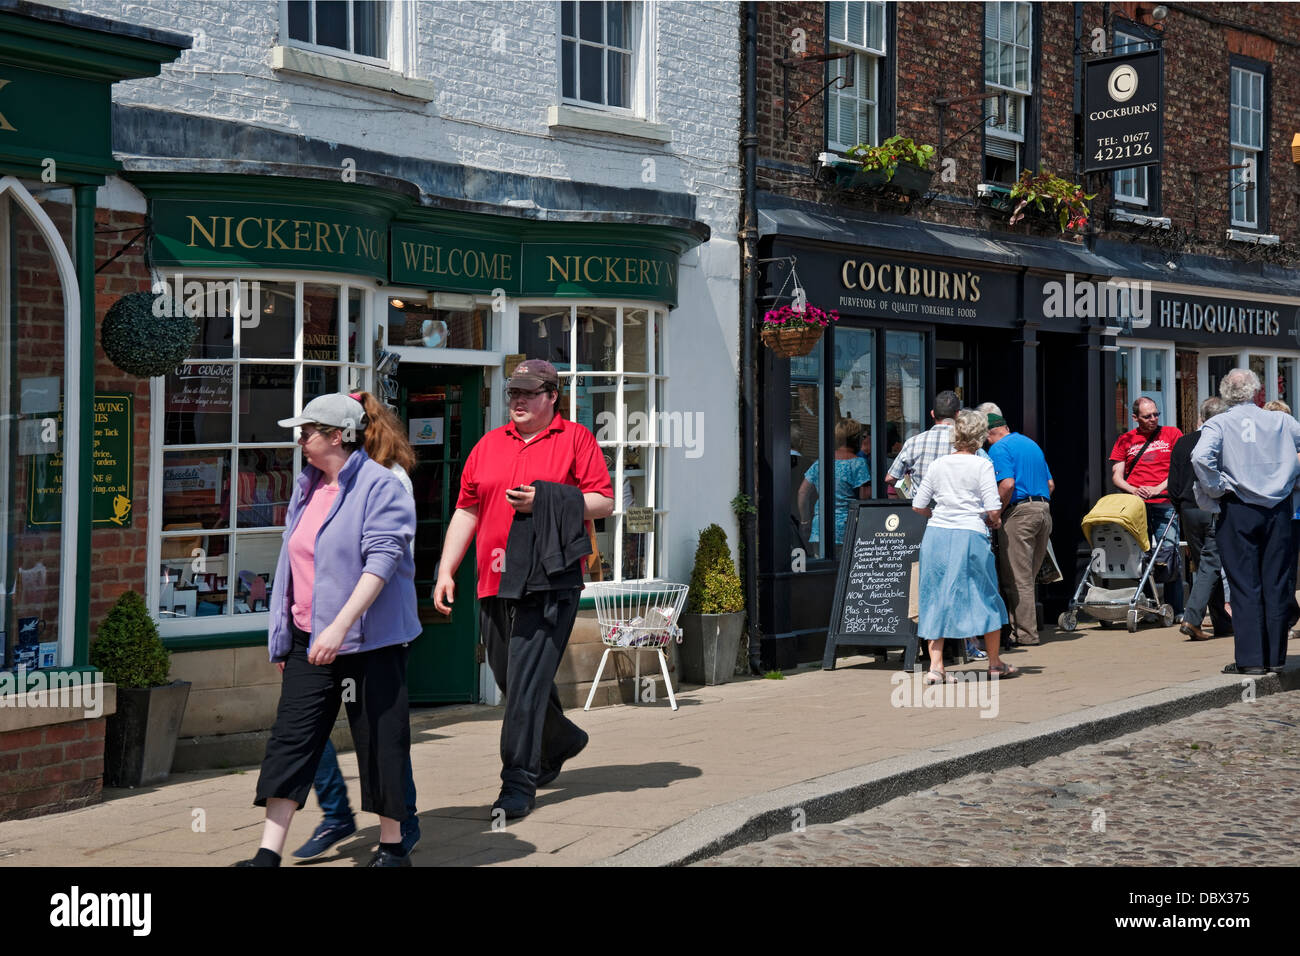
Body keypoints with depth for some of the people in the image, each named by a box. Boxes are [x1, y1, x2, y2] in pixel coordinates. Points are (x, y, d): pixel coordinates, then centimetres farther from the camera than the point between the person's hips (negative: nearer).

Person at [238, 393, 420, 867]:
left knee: (380, 740, 3)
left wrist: (340, 625, -27)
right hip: (309, 638, 7)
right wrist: (283, 636, 18)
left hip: (368, 638, -7)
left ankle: (393, 846, 17)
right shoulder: (307, 487, 14)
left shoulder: (381, 486, -10)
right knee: (290, 738, 0)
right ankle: (268, 854, 0)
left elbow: (381, 561, -19)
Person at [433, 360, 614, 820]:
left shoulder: (576, 439, 3)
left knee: (527, 681, -11)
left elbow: (603, 502, -3)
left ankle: (519, 783, -7)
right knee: (512, 678, 14)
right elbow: (465, 512, 15)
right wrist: (446, 571, 7)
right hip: (495, 582, 6)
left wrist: (543, 501, -15)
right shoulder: (488, 445, 15)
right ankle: (562, 740, 39)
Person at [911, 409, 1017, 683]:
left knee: (936, 598, 8)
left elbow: (918, 506, 8)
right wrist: (994, 521, 11)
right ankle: (995, 663, 22)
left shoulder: (938, 465, 6)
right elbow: (994, 509, -11)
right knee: (984, 596, 11)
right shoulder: (982, 465, -4)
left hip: (936, 535, 3)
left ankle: (935, 665, 1)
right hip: (970, 536, -3)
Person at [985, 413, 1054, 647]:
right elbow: (1050, 484, 20)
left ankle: (1025, 633, -3)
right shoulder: (1031, 443, 20)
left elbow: (1007, 485, -19)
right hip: (1044, 509, 8)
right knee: (1029, 576, 14)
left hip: (1019, 511, -8)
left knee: (1016, 577, -3)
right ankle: (1029, 625, 18)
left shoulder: (999, 449, -5)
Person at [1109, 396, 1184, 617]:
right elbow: (1116, 475, 11)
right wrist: (1133, 490, -7)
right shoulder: (1125, 440, 15)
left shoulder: (1172, 434, 12)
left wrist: (1158, 488, -7)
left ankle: (1175, 609, -2)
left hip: (1164, 504, -1)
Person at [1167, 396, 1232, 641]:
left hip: (1189, 511, 4)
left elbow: (1173, 486, 7)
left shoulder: (1182, 443, 5)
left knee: (1204, 565, 13)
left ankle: (1222, 622, 19)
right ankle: (1192, 619, -15)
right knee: (1211, 565, -2)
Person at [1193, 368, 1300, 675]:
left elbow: (1200, 457, -21)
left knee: (1245, 586, 2)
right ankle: (1275, 656, 13)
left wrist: (1217, 489, -8)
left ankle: (1250, 658, 1)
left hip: (1238, 511, -2)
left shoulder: (1218, 424, -4)